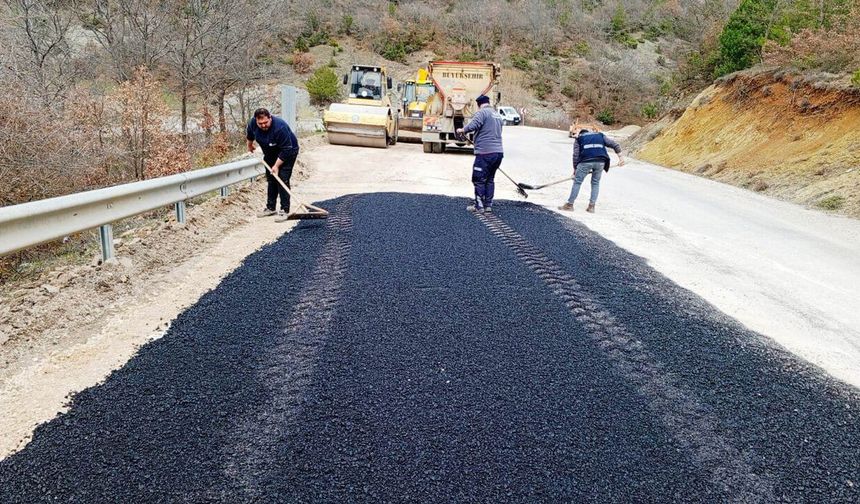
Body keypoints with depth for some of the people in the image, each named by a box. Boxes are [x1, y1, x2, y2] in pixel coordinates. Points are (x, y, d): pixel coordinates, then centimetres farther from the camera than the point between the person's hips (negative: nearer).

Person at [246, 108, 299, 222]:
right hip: (270, 154, 7)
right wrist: (250, 145, 24)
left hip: (288, 152, -7)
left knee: (283, 180, -15)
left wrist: (276, 166, -29)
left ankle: (284, 210, -13)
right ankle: (270, 208, 19)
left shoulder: (280, 127, -37)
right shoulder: (252, 123, -17)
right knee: (271, 180, 10)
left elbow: (286, 150, -32)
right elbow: (250, 134, 9)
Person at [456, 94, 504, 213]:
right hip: (498, 152, 8)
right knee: (490, 179, 15)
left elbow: (473, 125, -21)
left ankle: (479, 206, 1)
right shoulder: (497, 115, 21)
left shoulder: (482, 112, -6)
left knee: (479, 180, -1)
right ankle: (488, 205, 16)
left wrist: (462, 130, -2)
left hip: (485, 152, -8)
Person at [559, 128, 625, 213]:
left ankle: (569, 205, 11)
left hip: (585, 161, -2)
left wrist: (575, 168, 17)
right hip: (600, 161, 2)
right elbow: (614, 143, 16)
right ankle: (591, 206, 15)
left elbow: (576, 155, 13)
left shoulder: (578, 138, 24)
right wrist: (620, 156, 11)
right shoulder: (600, 135, 29)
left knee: (577, 182, 7)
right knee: (595, 183, 17)